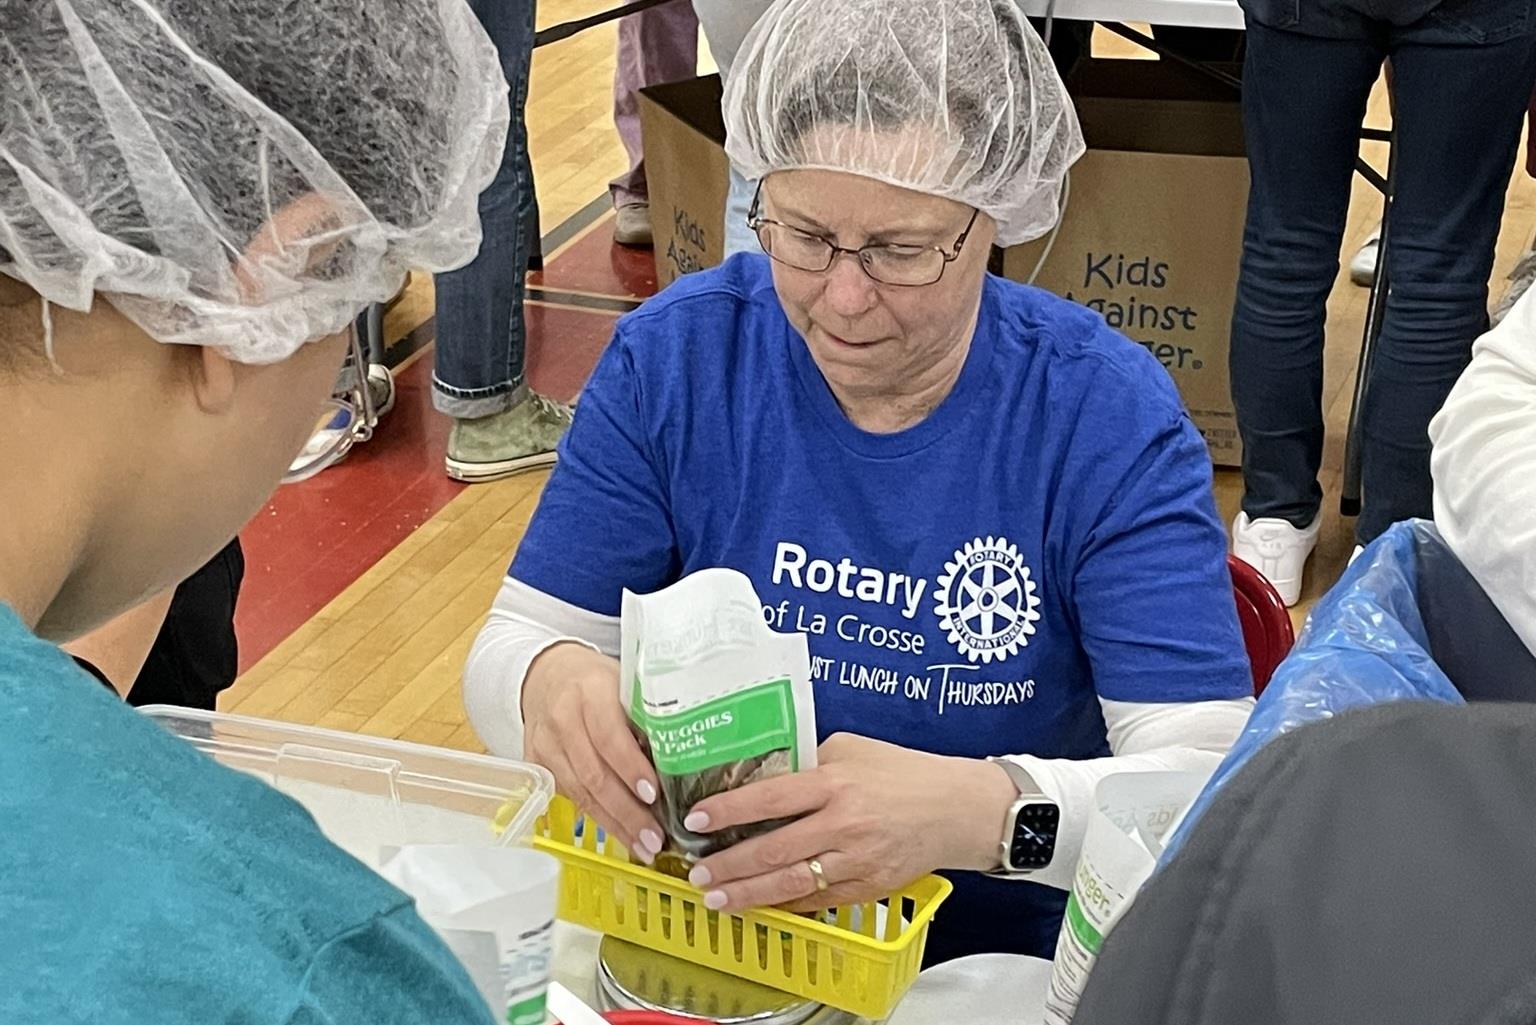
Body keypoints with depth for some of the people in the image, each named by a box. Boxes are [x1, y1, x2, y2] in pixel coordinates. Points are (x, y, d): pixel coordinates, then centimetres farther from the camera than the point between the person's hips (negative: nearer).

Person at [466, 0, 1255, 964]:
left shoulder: (1110, 416, -13)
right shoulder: (676, 353, -7)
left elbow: (1218, 784, -18)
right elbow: (511, 647, -2)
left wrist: (982, 808, -38)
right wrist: (553, 685, -27)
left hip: (996, 967, -2)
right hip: (686, 937, 3)